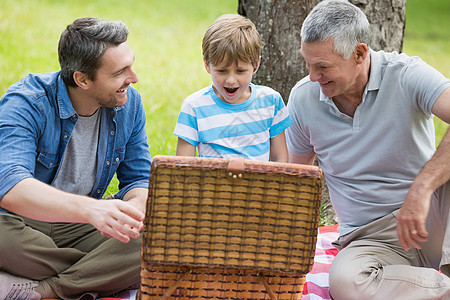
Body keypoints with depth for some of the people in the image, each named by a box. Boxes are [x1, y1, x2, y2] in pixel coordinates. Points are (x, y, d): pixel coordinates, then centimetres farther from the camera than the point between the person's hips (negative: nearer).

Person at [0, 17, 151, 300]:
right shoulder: (27, 103, -21)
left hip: (79, 229, 4)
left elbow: (138, 179, 4)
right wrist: (89, 209, -53)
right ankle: (97, 277, -19)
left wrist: (133, 207, -23)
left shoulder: (129, 102, -3)